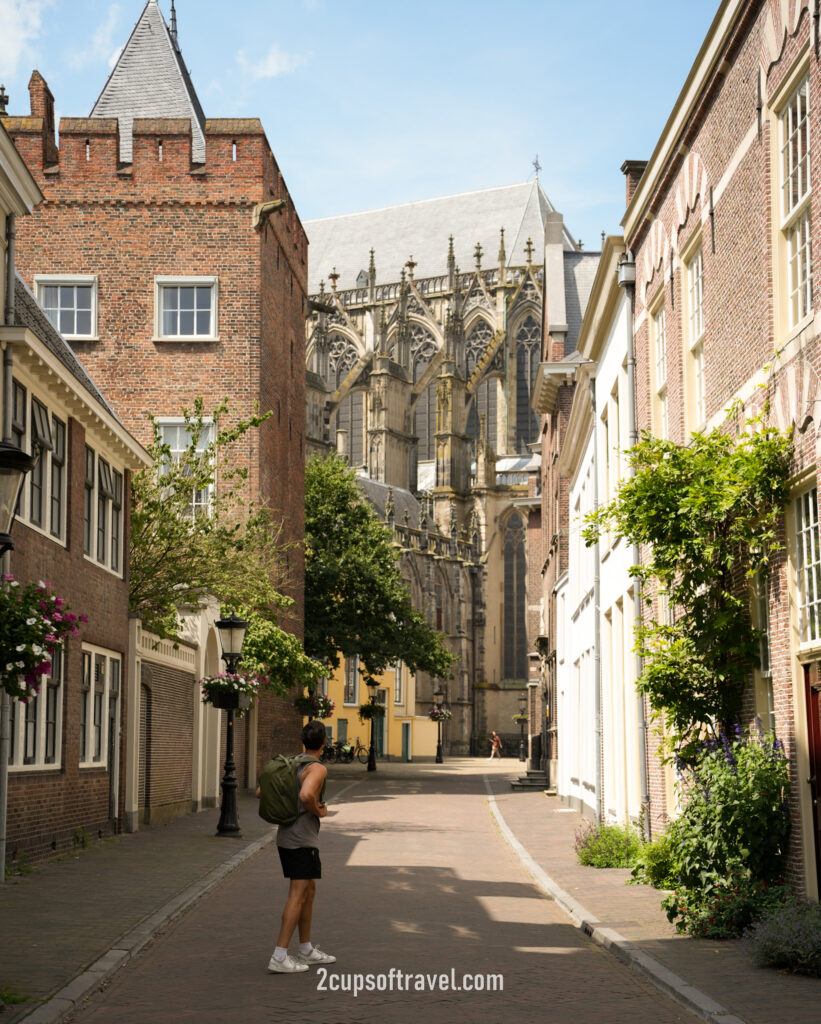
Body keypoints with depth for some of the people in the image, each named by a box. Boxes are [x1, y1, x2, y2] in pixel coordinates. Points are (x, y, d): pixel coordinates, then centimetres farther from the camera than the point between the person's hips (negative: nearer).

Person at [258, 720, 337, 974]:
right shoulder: (317, 769, -16)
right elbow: (306, 795, -35)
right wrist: (319, 811, -15)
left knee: (309, 891, 18)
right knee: (298, 896, -8)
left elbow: (260, 792, 14)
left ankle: (306, 950, 25)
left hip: (286, 837, 9)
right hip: (303, 840, -9)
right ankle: (279, 958, -12)